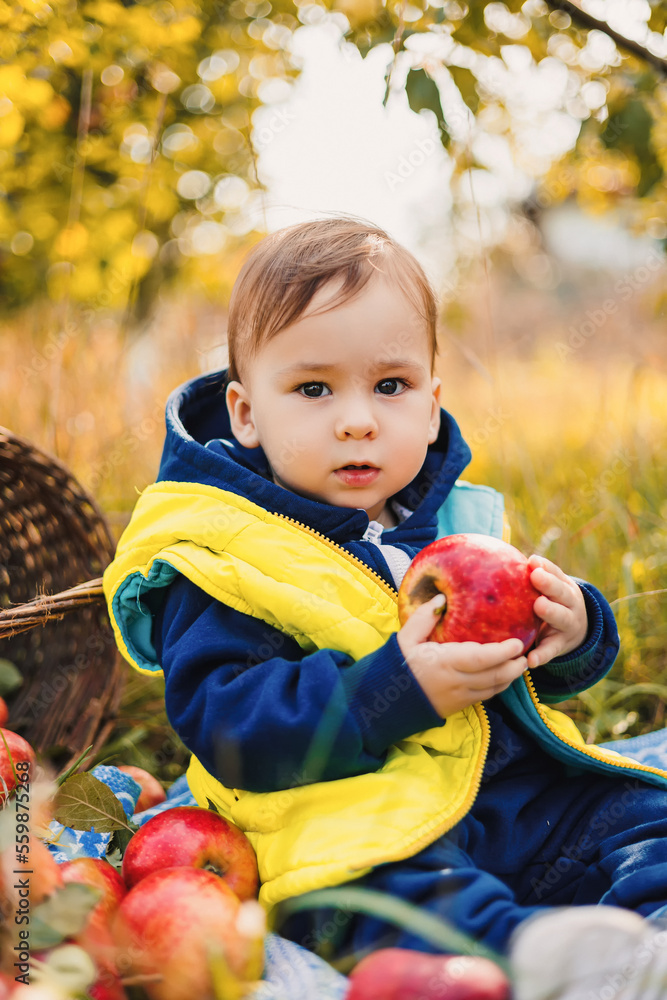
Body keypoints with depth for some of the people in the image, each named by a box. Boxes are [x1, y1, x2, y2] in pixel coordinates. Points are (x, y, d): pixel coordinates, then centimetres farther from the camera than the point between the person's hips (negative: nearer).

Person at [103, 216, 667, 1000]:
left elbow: (535, 670, 23)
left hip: (523, 789, 8)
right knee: (409, 902, -36)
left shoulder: (456, 522, 15)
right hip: (358, 824, -7)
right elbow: (226, 726, -17)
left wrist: (574, 628, -3)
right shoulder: (222, 557, -6)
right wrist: (394, 693, -26)